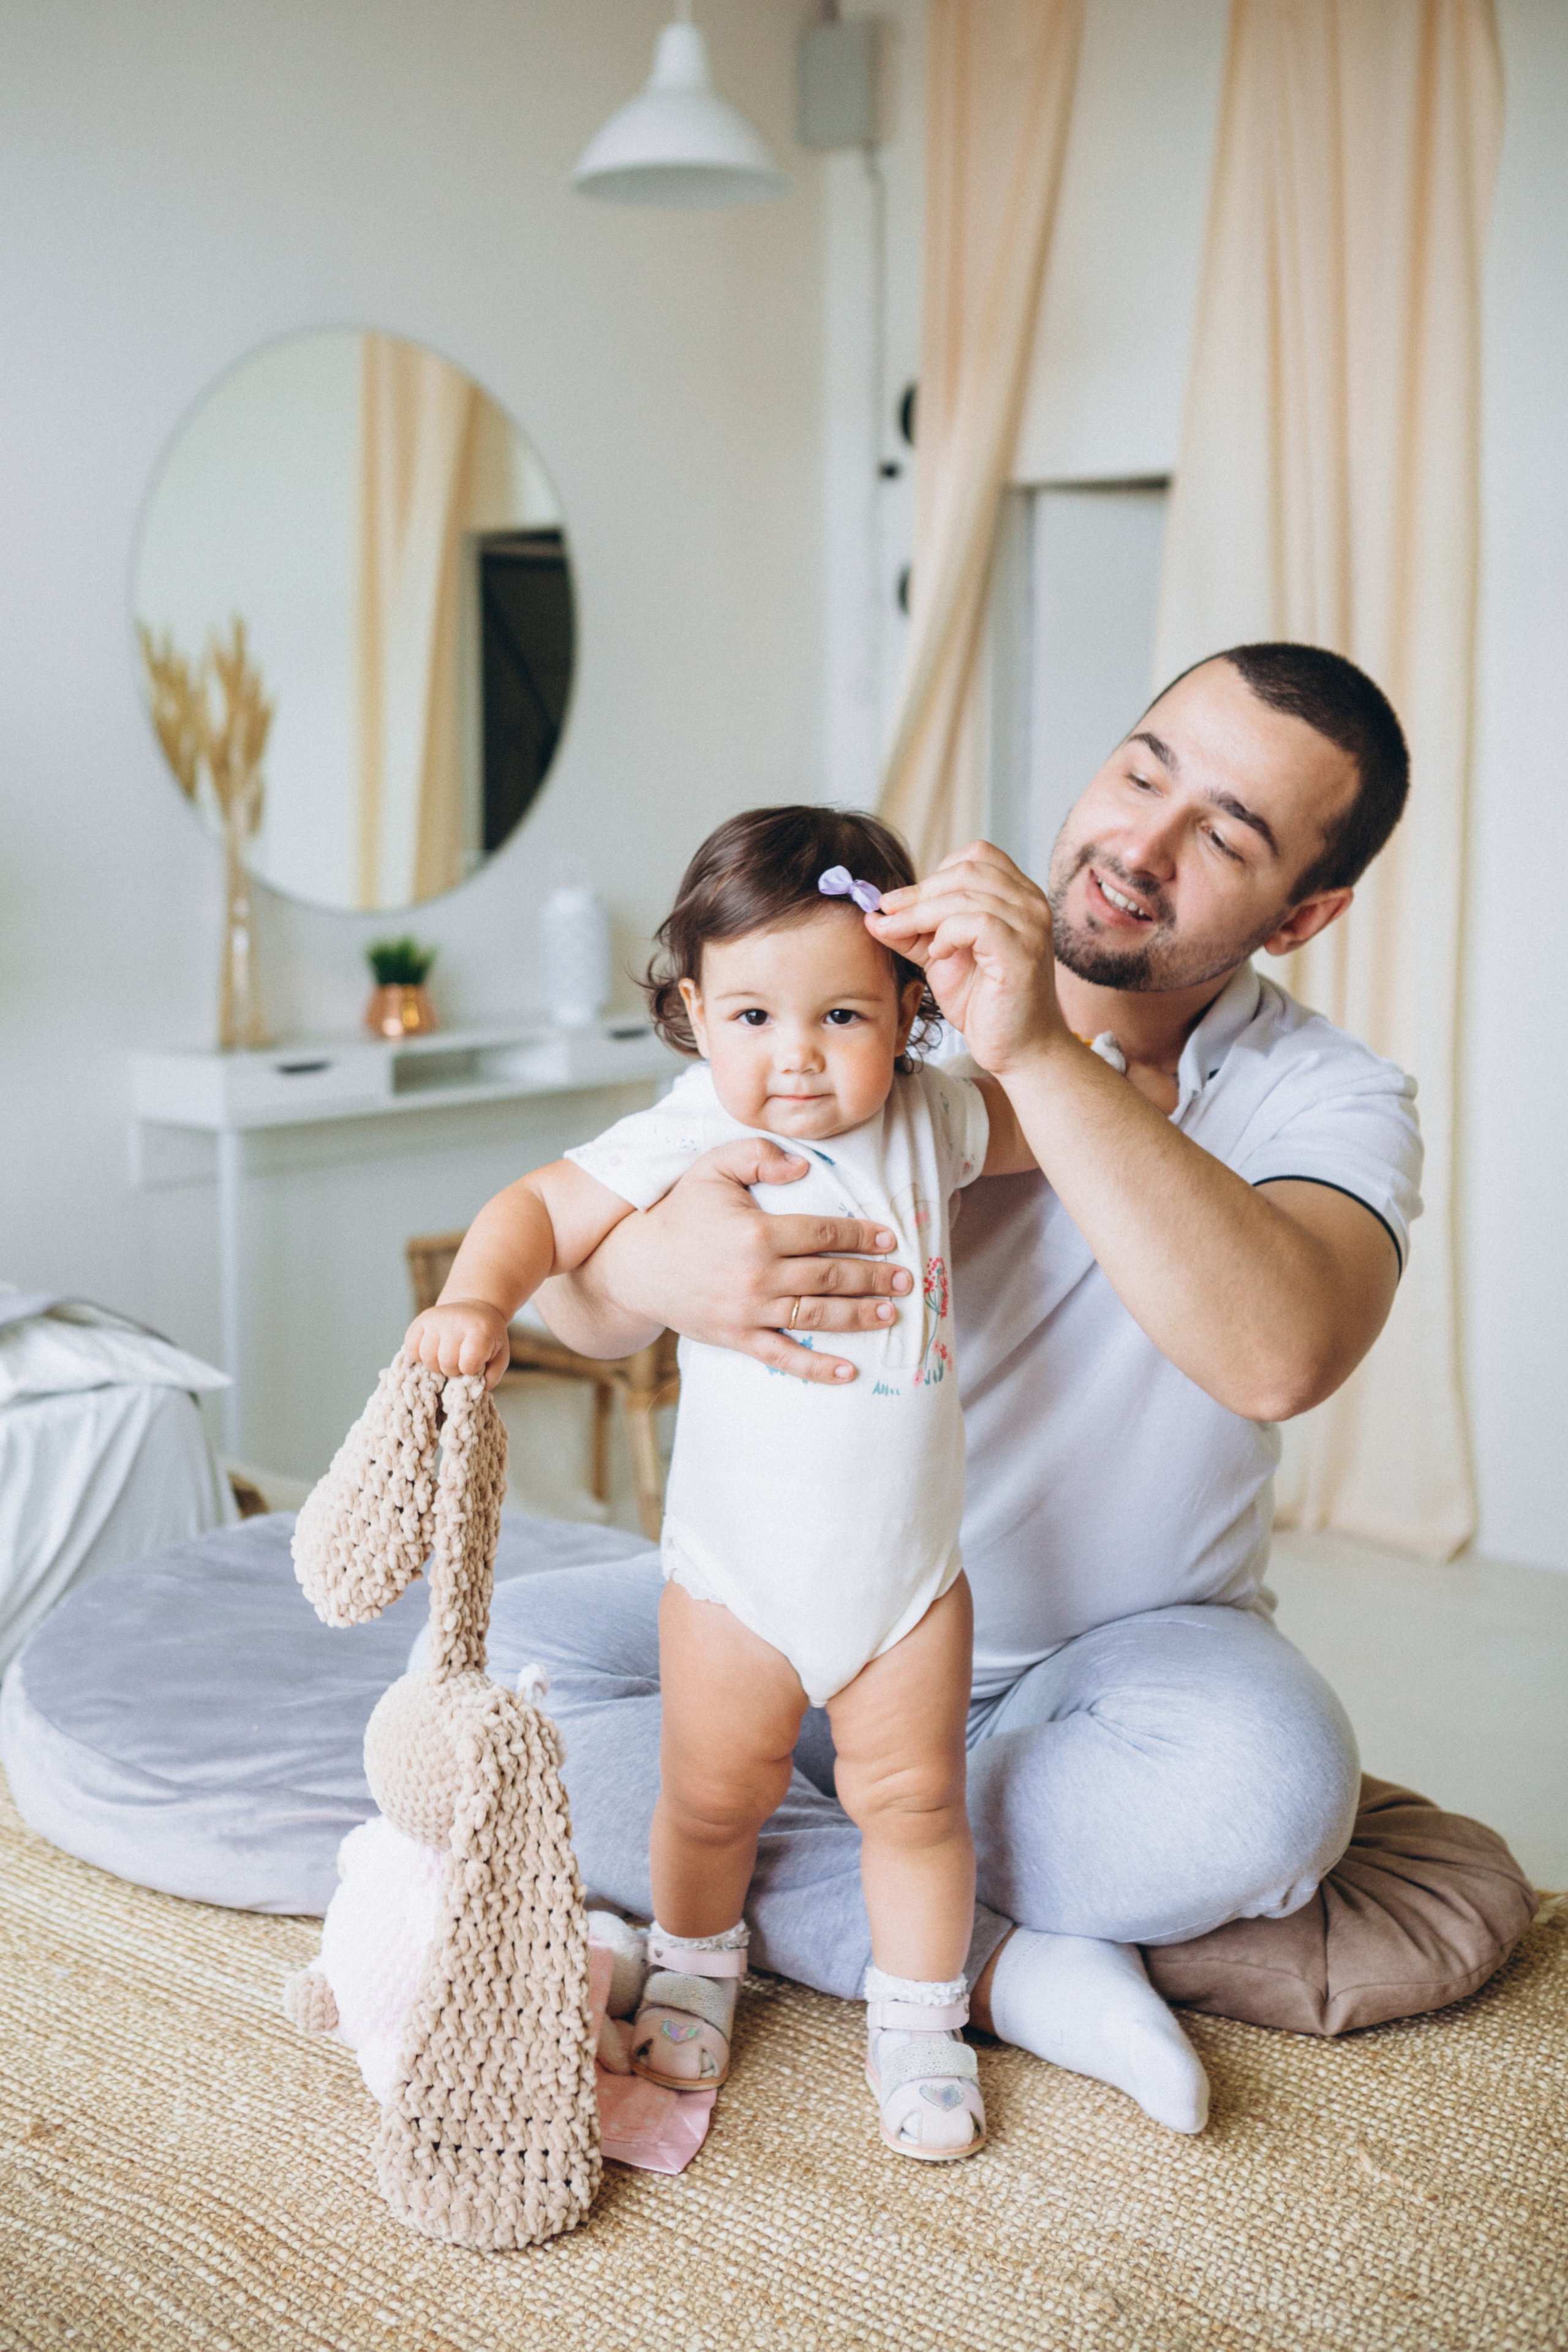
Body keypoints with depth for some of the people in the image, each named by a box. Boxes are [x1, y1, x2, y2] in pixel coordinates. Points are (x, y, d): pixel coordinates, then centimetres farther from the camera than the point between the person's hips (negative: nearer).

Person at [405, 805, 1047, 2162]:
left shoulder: (929, 1119, -3)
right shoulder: (691, 1145, -15)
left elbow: (1035, 1130, 16)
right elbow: (542, 1209, -15)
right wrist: (478, 1297, -35)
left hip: (910, 1573, 2)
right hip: (738, 1574, -2)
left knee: (914, 1800, 7)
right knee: (712, 1798, 14)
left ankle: (919, 2024, 28)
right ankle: (695, 1966, 42)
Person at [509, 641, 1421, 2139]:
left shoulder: (1328, 1104, -11)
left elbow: (1281, 1356, -35)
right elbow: (573, 1301, -11)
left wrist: (1042, 1056, -38)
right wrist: (649, 1268, -36)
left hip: (1105, 1660, -2)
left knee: (1268, 1781, -34)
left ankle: (794, 1872, -13)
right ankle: (998, 1967, -22)